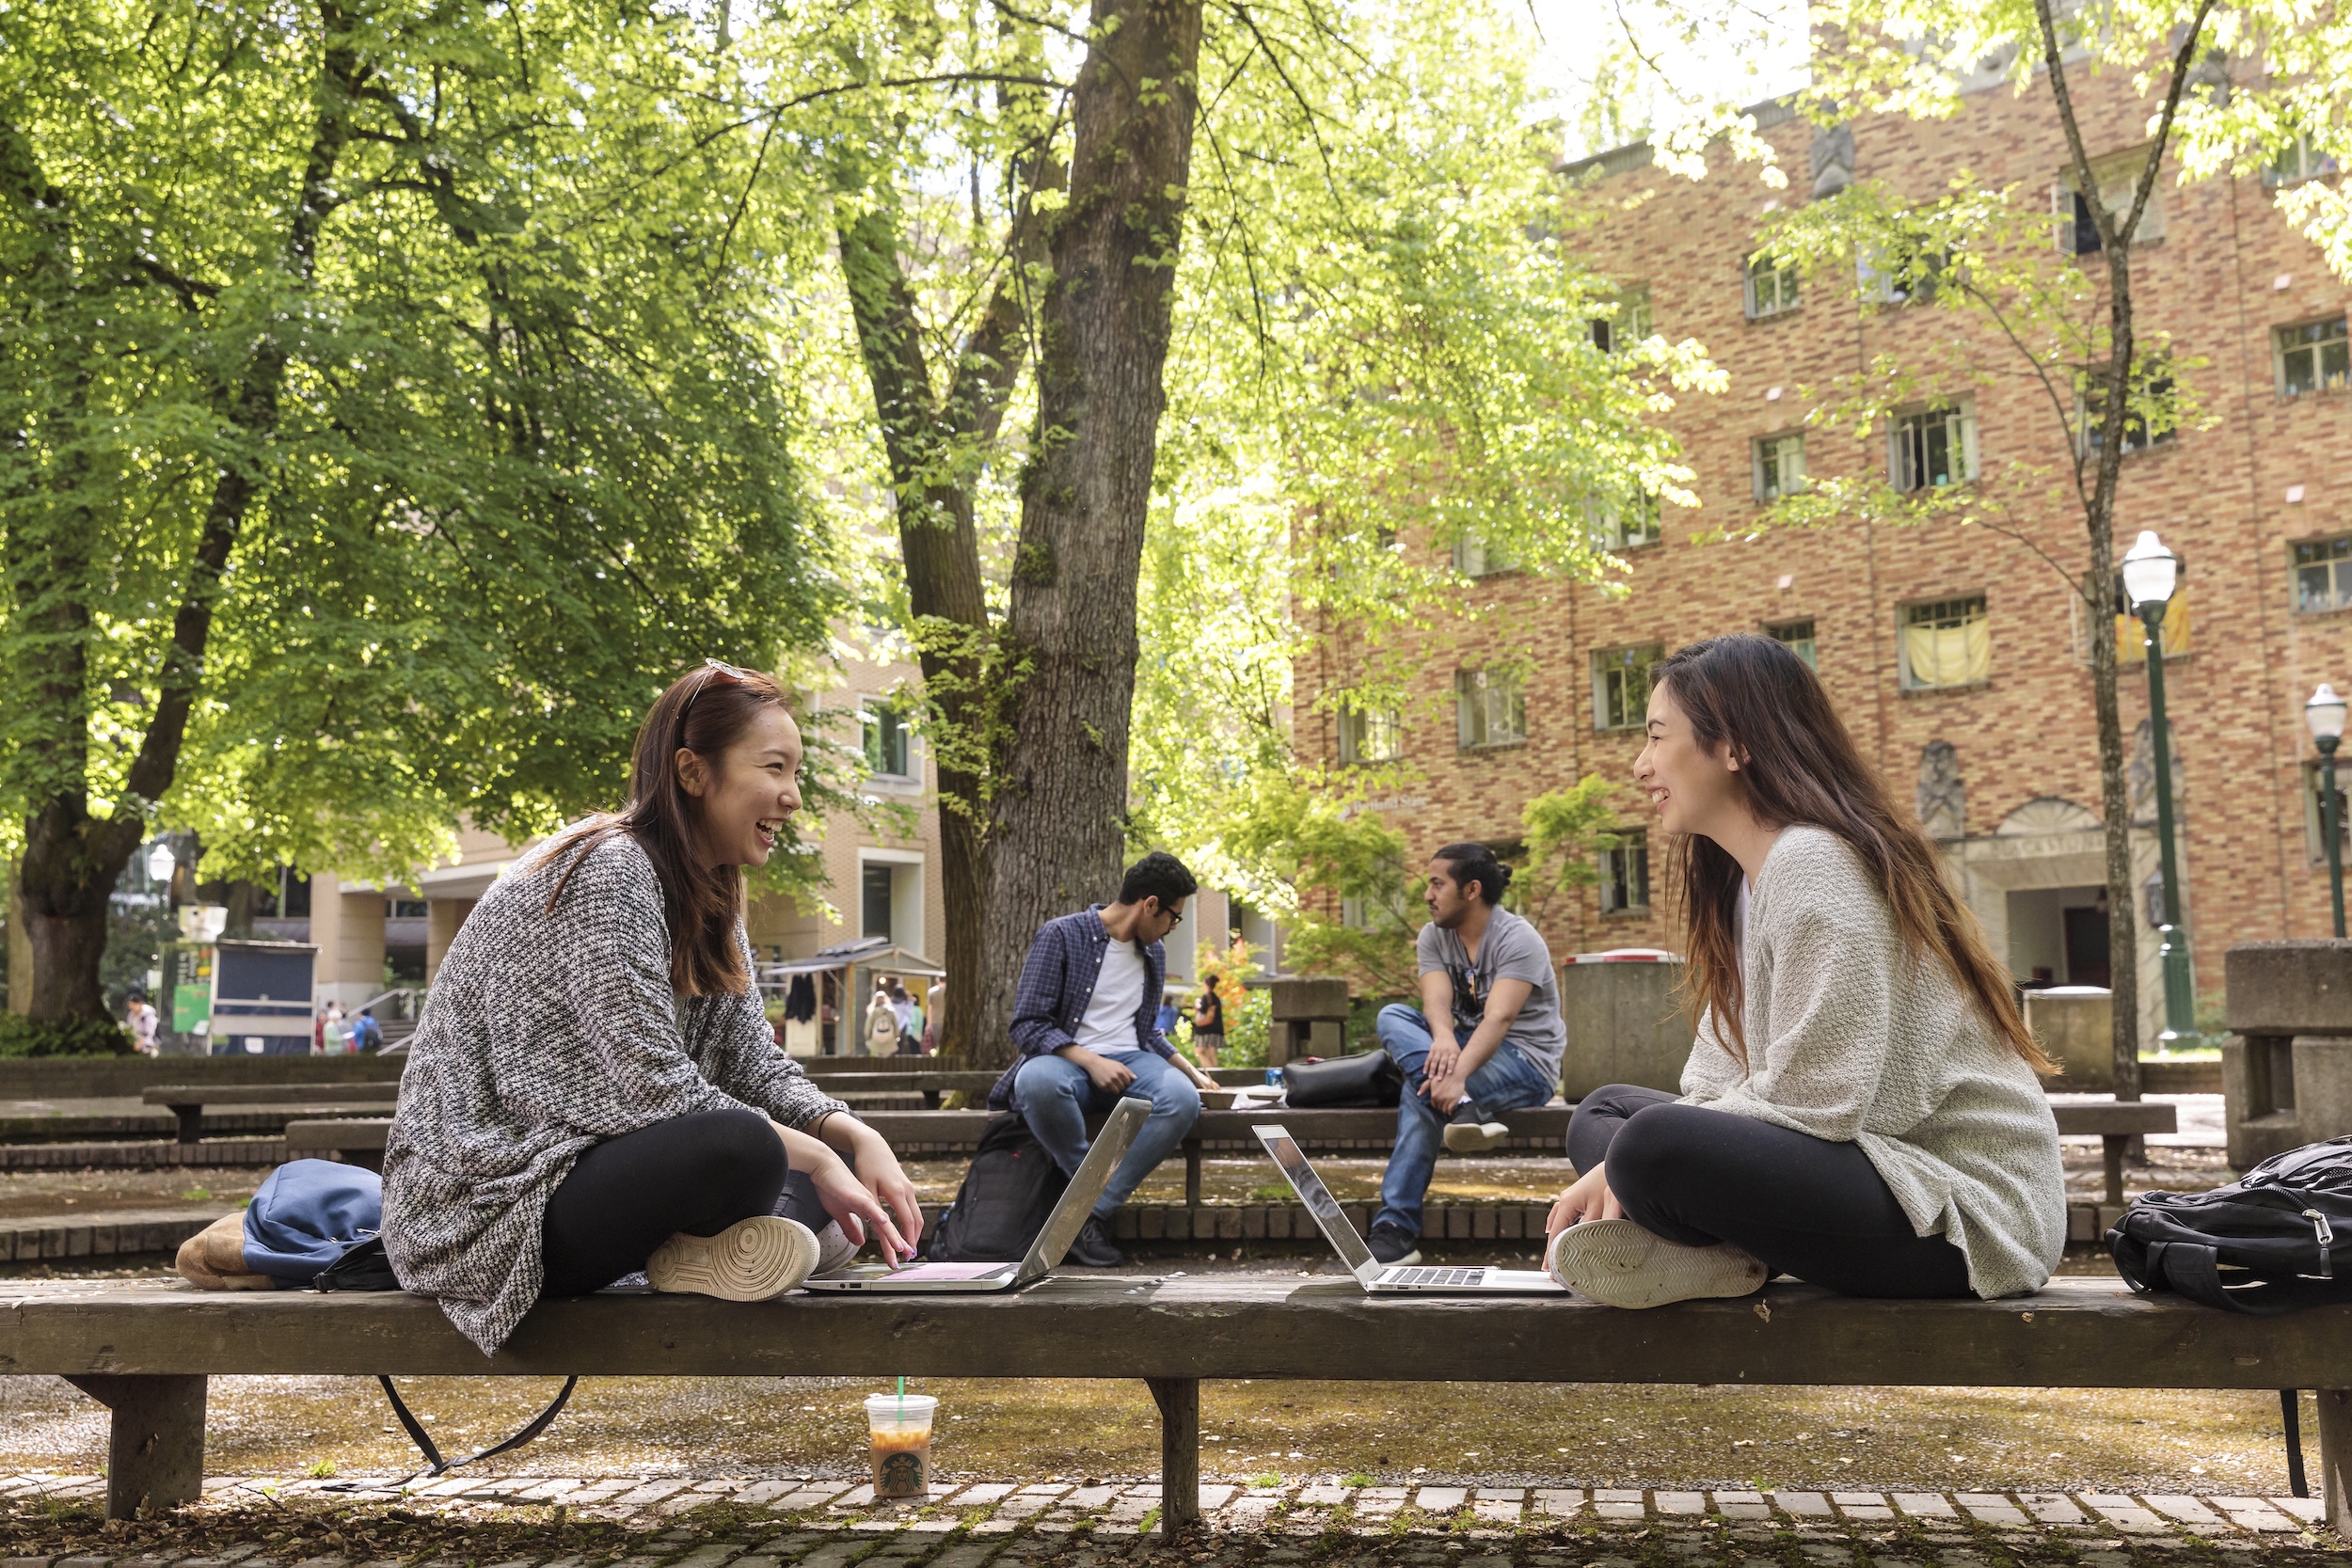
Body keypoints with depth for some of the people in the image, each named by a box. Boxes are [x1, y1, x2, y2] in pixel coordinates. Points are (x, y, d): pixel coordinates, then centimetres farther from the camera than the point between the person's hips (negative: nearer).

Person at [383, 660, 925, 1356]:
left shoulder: (707, 898, 11)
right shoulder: (606, 874, -19)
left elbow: (754, 1064, 6)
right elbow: (651, 1086, -25)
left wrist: (857, 1137, -12)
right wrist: (817, 1159, -20)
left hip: (572, 1170, 10)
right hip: (483, 1203, -10)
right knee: (742, 1148, -33)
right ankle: (686, 1256, -6)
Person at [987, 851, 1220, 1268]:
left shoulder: (1153, 951, 18)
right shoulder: (1062, 936, -5)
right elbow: (1026, 1026, -11)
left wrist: (1191, 1071, 21)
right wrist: (1090, 1061, -22)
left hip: (1129, 1061, 5)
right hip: (1068, 1059, -5)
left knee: (1182, 1098, -32)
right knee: (1038, 1081, -43)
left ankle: (1091, 1214, -26)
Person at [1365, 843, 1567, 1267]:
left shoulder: (1518, 940, -15)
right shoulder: (1433, 937, 5)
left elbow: (1498, 1018, -30)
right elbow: (1436, 1001, -14)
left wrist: (1457, 1076, -47)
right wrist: (1443, 1038, -39)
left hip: (1526, 1061, -7)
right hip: (1465, 1047, 7)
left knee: (1421, 1091, -31)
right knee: (1392, 1016, -21)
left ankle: (1396, 1229, -33)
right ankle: (1464, 1110, -42)